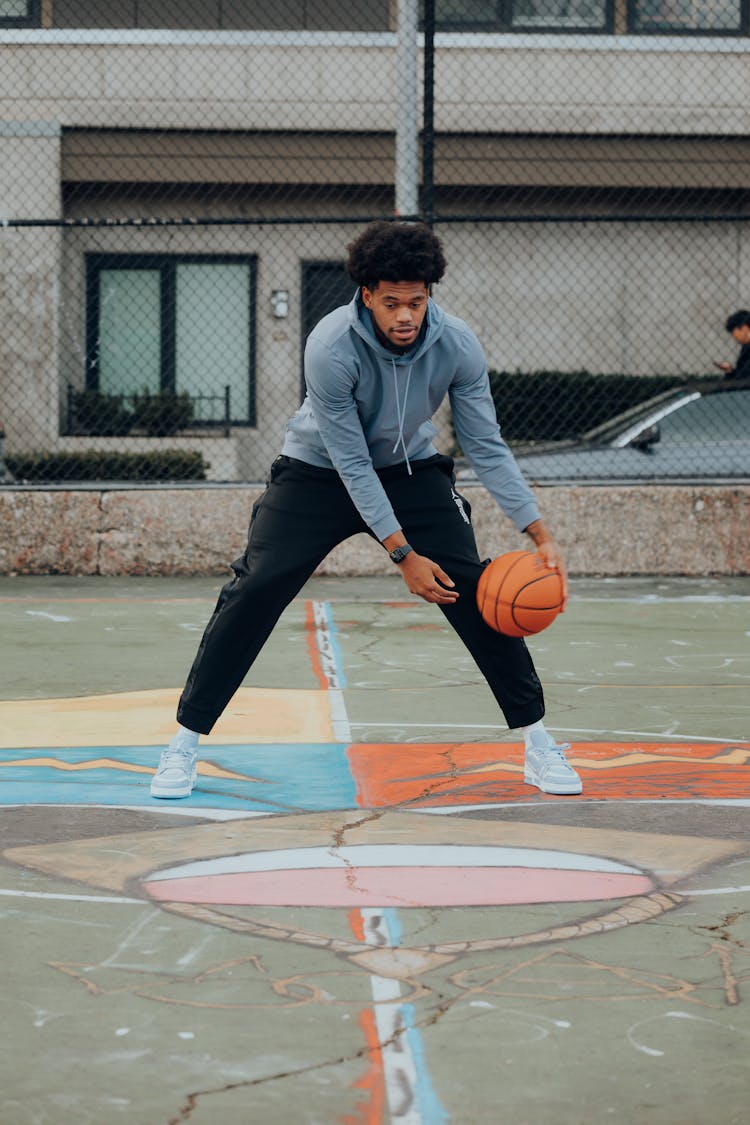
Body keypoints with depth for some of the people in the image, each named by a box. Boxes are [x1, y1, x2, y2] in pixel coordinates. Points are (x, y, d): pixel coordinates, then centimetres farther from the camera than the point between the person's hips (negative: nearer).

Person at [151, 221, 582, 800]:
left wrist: (541, 535, -22)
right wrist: (404, 555, -29)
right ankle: (185, 742, -4)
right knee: (255, 590, -16)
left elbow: (487, 448, -14)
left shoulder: (457, 345, -22)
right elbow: (351, 463, -27)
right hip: (319, 471, -2)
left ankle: (537, 741, 1)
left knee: (473, 593, -11)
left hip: (412, 471, 2)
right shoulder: (331, 347, -32)